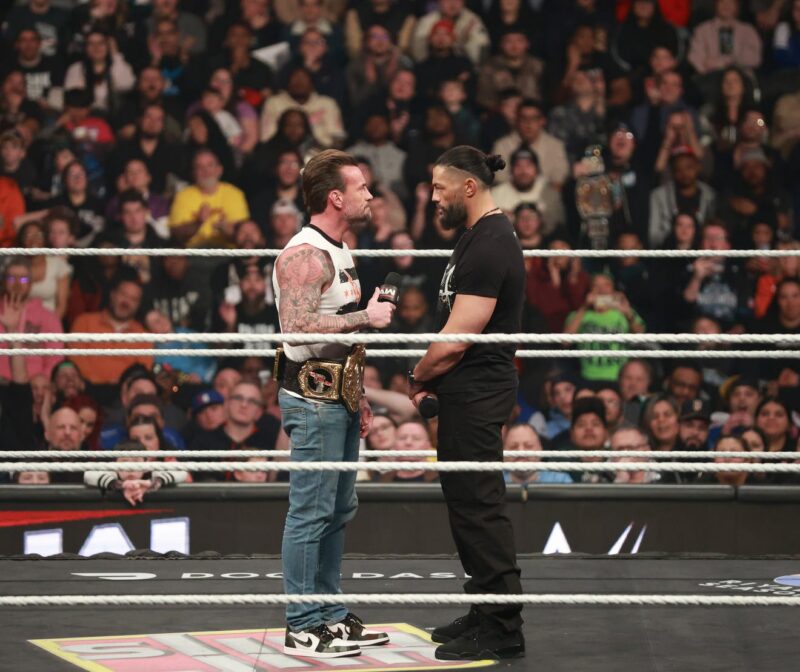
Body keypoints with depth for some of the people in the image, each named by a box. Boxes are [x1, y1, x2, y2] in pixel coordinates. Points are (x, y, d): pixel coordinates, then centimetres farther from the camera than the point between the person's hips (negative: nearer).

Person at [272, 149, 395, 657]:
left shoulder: (340, 252, 17)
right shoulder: (304, 254, -16)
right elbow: (299, 326, -28)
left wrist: (360, 397, 23)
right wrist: (365, 316, -21)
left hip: (339, 398, 10)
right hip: (313, 399, -10)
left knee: (339, 510, 14)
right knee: (311, 512, -7)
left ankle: (331, 616, 22)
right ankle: (303, 628, -3)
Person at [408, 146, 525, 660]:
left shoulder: (489, 246, -19)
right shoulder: (483, 237, 14)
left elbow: (457, 340, -21)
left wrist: (418, 378, -6)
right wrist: (432, 379, 11)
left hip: (477, 396, -11)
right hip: (469, 392, 11)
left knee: (479, 506, -7)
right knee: (469, 502, 16)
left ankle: (502, 631, -3)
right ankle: (487, 614, 25)